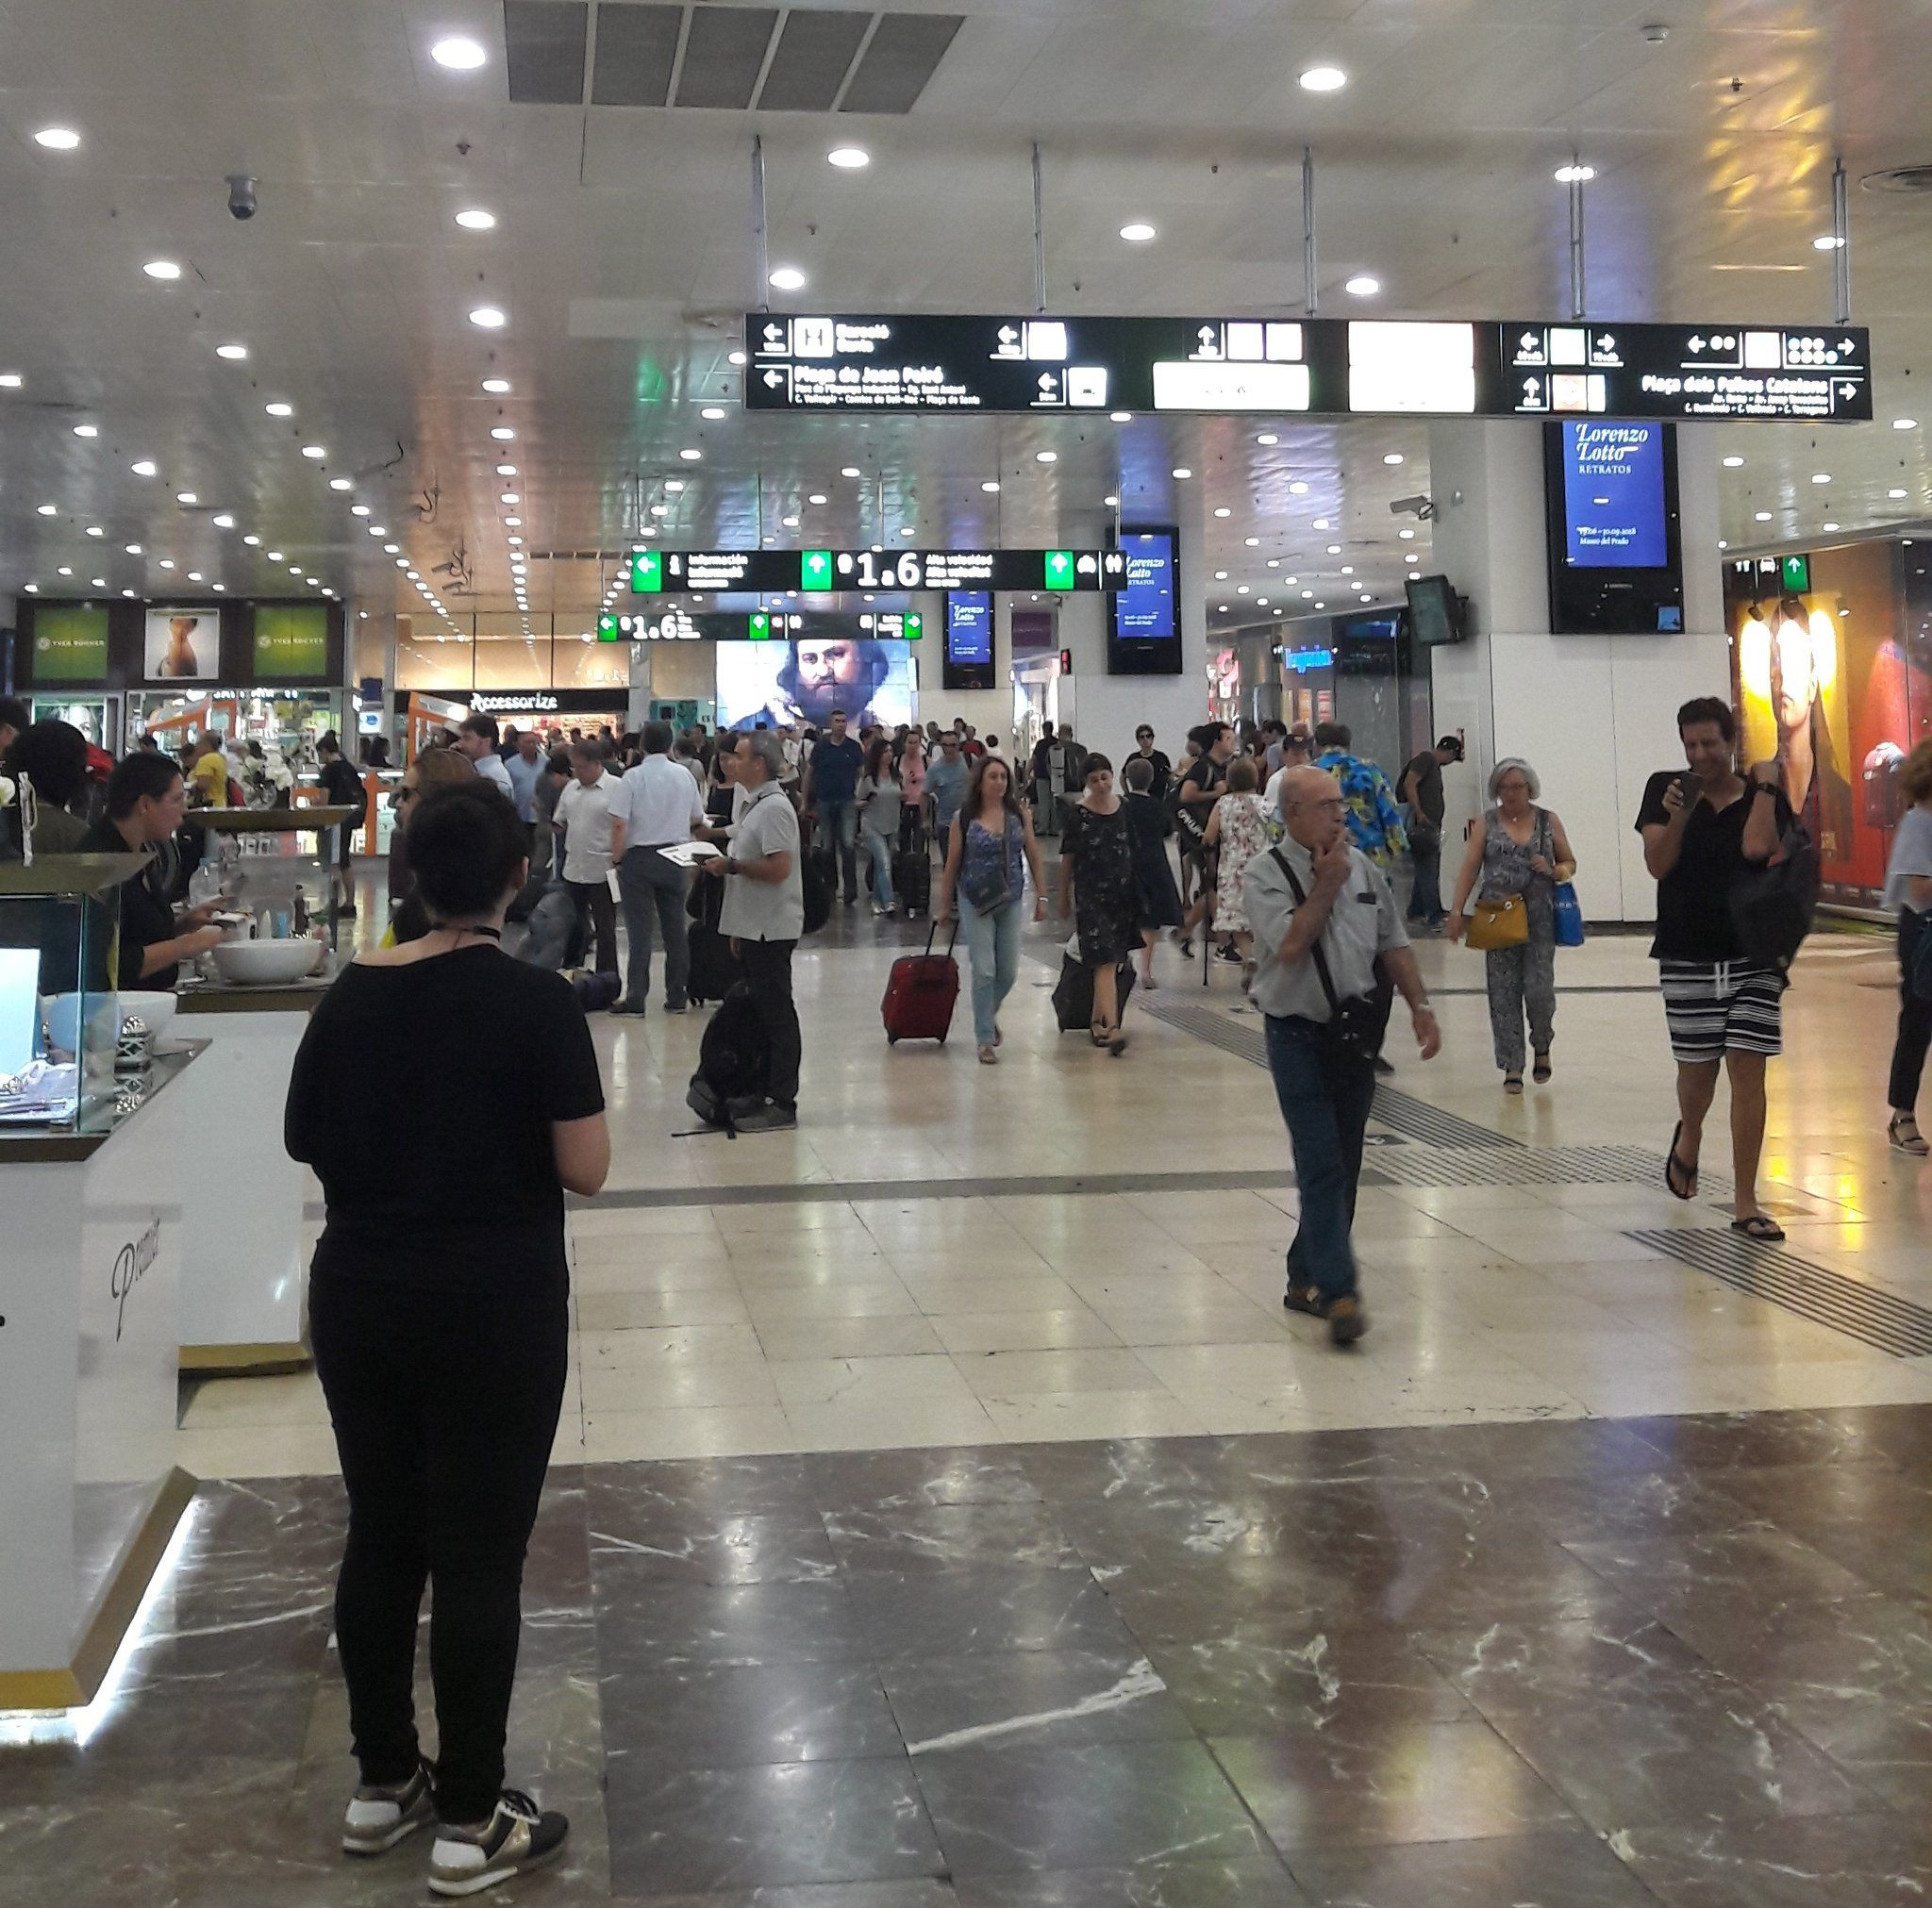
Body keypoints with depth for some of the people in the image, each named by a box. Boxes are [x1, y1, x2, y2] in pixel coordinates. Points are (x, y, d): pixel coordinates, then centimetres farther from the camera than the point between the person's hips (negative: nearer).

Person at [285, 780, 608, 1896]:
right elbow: (587, 1169, -13)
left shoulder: (351, 995, 1)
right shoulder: (535, 1001, -14)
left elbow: (306, 1141, 10)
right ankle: (472, 1823, 10)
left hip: (360, 1295, 5)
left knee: (381, 1537, 16)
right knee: (479, 1553, 2)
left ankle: (385, 1786, 28)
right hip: (494, 1304, -5)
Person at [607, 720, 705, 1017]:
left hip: (639, 857, -3)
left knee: (639, 930, 0)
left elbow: (619, 823, -15)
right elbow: (697, 819, 13)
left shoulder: (633, 777, -10)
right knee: (675, 928, 9)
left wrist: (617, 858, -4)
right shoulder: (684, 776, 1)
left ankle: (635, 998, -1)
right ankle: (676, 997, 13)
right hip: (674, 857, 3)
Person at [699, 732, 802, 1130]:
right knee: (762, 1012, 13)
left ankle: (782, 1103, -3)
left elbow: (779, 868, -24)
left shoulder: (774, 808, -15)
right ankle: (766, 1092, 19)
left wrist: (730, 865, -16)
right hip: (755, 927, 10)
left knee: (775, 1015, -6)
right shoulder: (755, 805, 17)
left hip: (771, 929, -10)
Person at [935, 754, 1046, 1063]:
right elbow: (951, 865, 1)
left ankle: (989, 1013, 38)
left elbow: (1033, 857, 7)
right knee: (984, 971, -6)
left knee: (1009, 972, 7)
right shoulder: (964, 819, -5)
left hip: (1010, 901, 3)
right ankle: (985, 1040, 4)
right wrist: (944, 906, 5)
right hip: (975, 901, -3)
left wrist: (1041, 896, 4)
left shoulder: (1019, 815, 2)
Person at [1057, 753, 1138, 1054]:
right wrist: (1063, 898, 4)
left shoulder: (1126, 808, 5)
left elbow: (1134, 851, 13)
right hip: (1091, 895, -4)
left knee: (1111, 962, 10)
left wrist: (1140, 891, 14)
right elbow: (1067, 859, 0)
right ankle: (1112, 1028, -19)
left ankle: (1097, 1021, 22)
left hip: (1123, 894, 4)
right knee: (1106, 962, -13)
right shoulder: (1077, 814, -6)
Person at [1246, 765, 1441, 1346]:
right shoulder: (1265, 876, -7)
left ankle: (1305, 1278, 23)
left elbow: (1393, 943, 16)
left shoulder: (1362, 867, 10)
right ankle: (1337, 1293, -13)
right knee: (1322, 1167, -11)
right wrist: (1327, 885, -12)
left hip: (1356, 1032, 6)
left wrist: (1419, 1004, 9)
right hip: (1299, 1036, -6)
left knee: (1343, 1168, 10)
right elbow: (1290, 946, -20)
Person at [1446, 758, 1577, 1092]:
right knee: (1503, 994, -1)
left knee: (1539, 988, -6)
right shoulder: (1486, 823, 6)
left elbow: (1570, 863, 14)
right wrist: (1457, 911, -7)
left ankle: (1542, 1045, 23)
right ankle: (1512, 1068, 6)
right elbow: (1470, 868, 1)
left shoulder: (1548, 820, 7)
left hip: (1540, 918, 0)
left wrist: (1553, 871, -9)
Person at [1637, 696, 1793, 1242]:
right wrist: (1677, 816, -22)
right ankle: (1688, 1139, 44)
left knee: (1747, 1069, -6)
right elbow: (1658, 864, -7)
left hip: (1753, 953, 0)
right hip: (1687, 956, 0)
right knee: (1697, 1068, 7)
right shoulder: (1666, 788, 2)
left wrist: (1765, 785, -10)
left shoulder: (1764, 795, 2)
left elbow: (1757, 847, -18)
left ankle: (1745, 1203, 0)